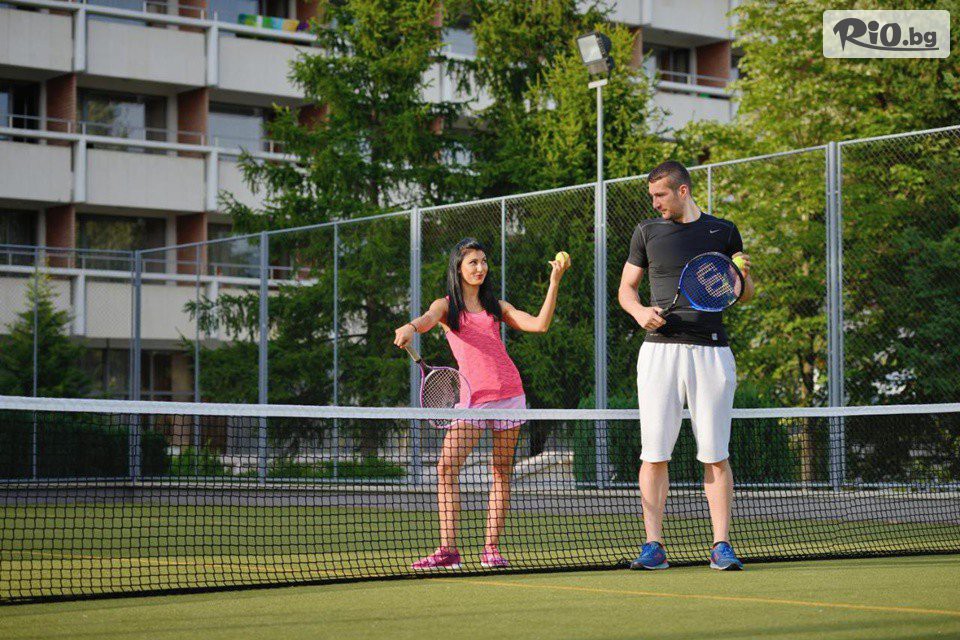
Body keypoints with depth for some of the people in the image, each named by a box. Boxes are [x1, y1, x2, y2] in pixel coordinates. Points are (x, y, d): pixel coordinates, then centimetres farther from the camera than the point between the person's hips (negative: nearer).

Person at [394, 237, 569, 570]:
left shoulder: (497, 306, 16)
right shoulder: (446, 306, 9)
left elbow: (539, 324, 6)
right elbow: (429, 319, -14)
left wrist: (555, 280, -1)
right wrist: (411, 327, -38)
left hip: (509, 391, 2)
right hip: (472, 395, -2)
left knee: (502, 470, 2)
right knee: (447, 466, -15)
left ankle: (491, 548, 6)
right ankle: (448, 549, -14)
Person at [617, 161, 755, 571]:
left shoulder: (723, 232, 10)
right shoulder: (647, 232, 11)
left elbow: (745, 295, 15)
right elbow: (626, 288, 16)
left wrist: (742, 277, -8)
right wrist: (640, 312, -5)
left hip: (711, 350, -1)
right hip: (660, 349, 1)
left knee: (715, 454, -2)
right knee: (654, 453, -3)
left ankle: (721, 546, 2)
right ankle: (654, 547, 1)